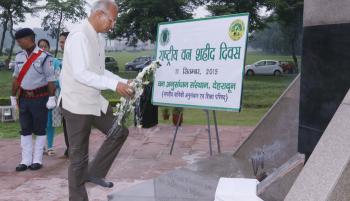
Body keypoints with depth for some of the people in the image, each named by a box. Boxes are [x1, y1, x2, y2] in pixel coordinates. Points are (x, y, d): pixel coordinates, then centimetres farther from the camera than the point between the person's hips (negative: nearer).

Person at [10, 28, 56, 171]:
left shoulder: (44, 57, -13)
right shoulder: (19, 56, 6)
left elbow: (50, 80, -12)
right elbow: (16, 78, 13)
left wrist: (51, 98, -14)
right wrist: (13, 96, 15)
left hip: (40, 98, -6)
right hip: (24, 98, 6)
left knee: (39, 130, 5)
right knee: (25, 130, 9)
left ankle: (37, 160, 15)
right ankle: (26, 160, 18)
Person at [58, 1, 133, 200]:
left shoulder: (99, 38, 8)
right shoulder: (79, 36, -20)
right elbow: (81, 74, -29)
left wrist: (123, 82, 2)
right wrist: (114, 85, -32)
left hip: (96, 101, 9)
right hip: (77, 104, -9)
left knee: (119, 132, 12)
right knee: (79, 155, 2)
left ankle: (94, 172, 21)